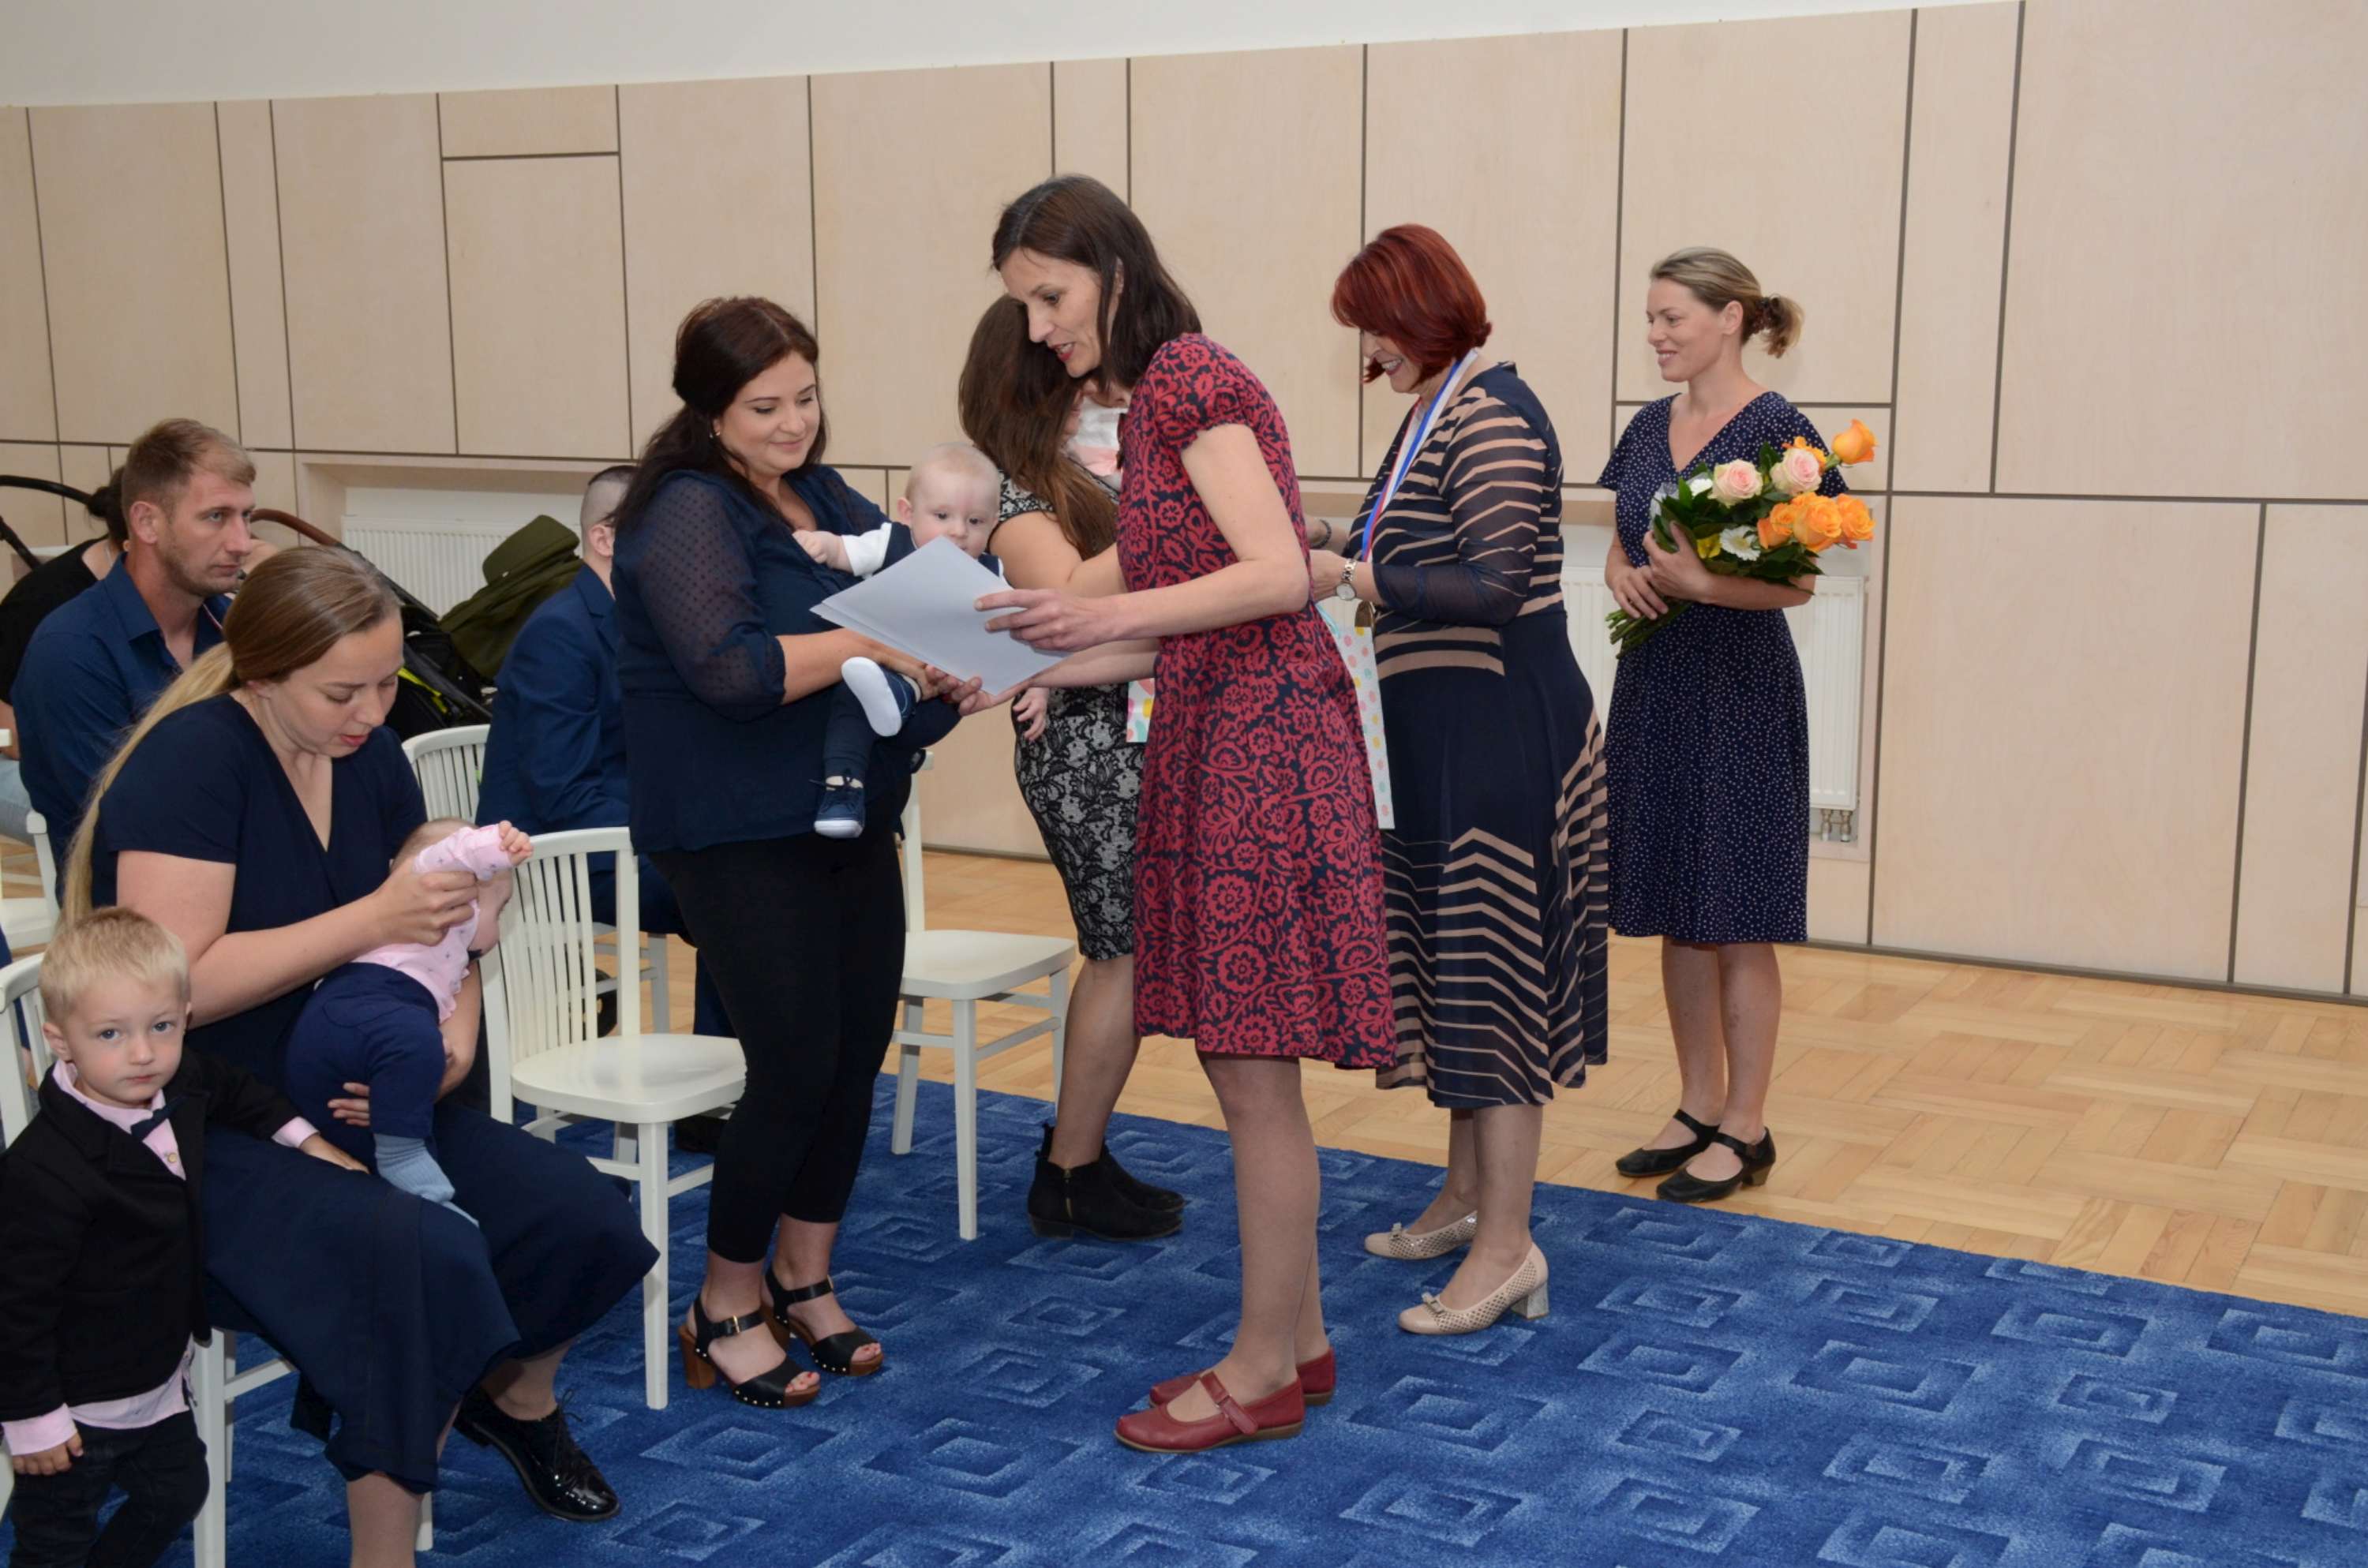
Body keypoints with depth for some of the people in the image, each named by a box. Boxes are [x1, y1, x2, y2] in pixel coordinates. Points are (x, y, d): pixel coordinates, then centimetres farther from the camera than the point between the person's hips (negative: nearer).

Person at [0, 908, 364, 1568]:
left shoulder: (180, 1088, -9)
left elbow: (238, 1093, 17)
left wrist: (306, 1140, 13)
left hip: (160, 1382, 8)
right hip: (79, 1411, -8)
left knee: (177, 1491, 25)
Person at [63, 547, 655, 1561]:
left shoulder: (370, 759, 2)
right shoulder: (191, 758, -19)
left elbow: (441, 937, 9)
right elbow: (175, 985, -26)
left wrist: (448, 1046, -11)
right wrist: (374, 918, -28)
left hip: (342, 1103, 7)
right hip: (196, 1138, -7)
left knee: (581, 1218, -5)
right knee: (424, 1262, -31)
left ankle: (517, 1399, 28)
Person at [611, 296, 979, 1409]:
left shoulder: (831, 502, 12)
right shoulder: (687, 515, -12)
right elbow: (729, 668, -25)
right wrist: (874, 642, -24)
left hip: (850, 820, 8)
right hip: (743, 840, -8)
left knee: (857, 1054, 9)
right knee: (797, 1068, -6)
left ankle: (804, 1277, 28)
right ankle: (725, 1307, 13)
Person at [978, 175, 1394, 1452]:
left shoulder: (1189, 379, -11)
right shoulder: (1158, 398, 17)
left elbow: (1278, 574, -20)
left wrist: (1111, 614, -23)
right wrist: (1036, 667, 9)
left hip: (1262, 738, -10)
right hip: (1211, 738, 10)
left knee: (1251, 1067, -2)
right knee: (1238, 1059, 13)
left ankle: (1262, 1372, 10)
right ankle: (1293, 1335, 24)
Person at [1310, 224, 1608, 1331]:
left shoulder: (1492, 417, -16)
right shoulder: (1431, 414, 15)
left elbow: (1494, 585, -24)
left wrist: (1353, 578, -24)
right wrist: (1337, 549, 7)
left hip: (1505, 735, -10)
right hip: (1448, 733, 10)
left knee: (1495, 973, -6)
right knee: (1455, 963, 16)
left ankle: (1507, 1248, 2)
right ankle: (1466, 1196, 29)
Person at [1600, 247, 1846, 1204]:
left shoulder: (1776, 429, -10)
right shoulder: (1648, 429, 10)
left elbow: (1797, 582, -13)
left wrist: (1700, 582, -27)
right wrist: (1625, 578, -7)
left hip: (1739, 691, -7)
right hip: (1653, 684, 7)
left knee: (1735, 917, 0)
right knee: (1674, 911, 11)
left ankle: (1746, 1129, 11)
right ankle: (1699, 1108, 23)